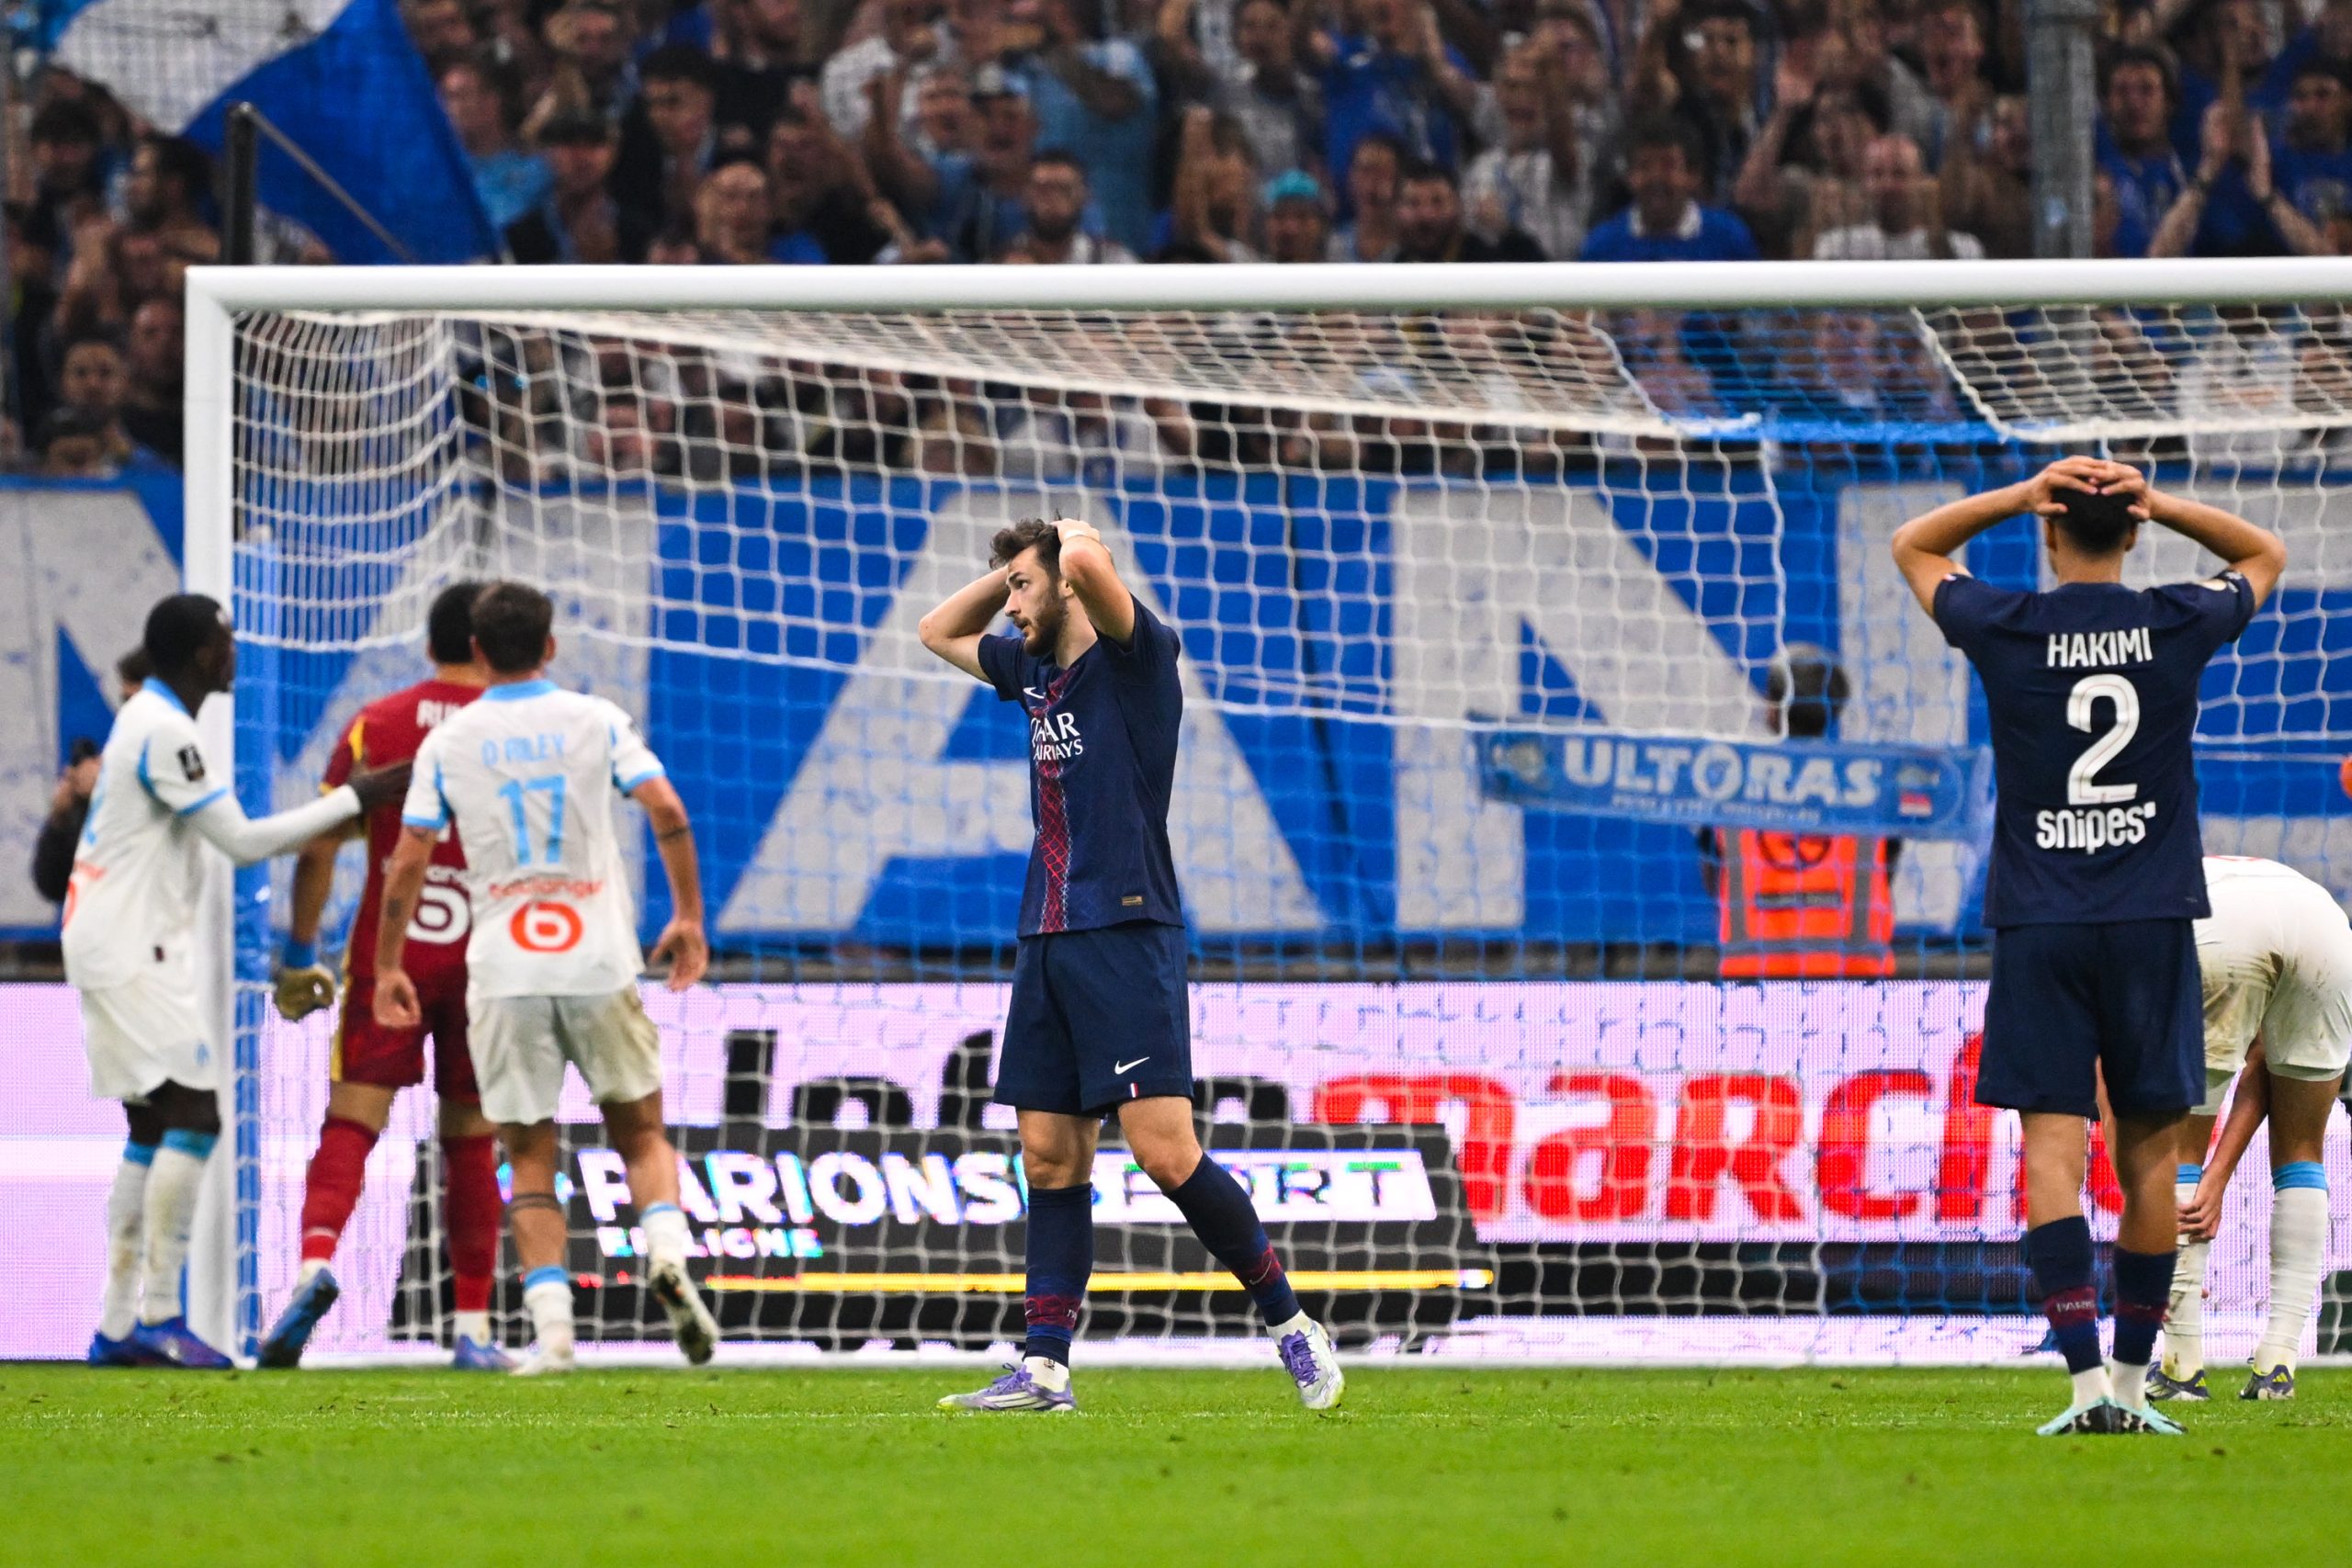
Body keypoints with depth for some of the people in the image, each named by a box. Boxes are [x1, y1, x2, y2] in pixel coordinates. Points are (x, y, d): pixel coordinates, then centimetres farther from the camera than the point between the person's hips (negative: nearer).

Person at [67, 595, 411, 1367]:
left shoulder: (144, 719, 16)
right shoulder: (164, 732, -16)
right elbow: (244, 842, -16)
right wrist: (354, 800, -12)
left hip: (126, 949, 10)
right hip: (133, 949, -10)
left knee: (152, 1130, 11)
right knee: (193, 1117, -13)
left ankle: (118, 1325, 10)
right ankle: (159, 1317, -16)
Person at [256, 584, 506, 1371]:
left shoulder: (375, 725, 3)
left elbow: (319, 846, 1)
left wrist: (298, 955, 8)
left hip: (386, 953, -1)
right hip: (482, 963, 1)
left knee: (350, 1123, -4)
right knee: (470, 1146, 10)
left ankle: (316, 1260, -31)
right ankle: (474, 1328, 10)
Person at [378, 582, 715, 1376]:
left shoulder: (447, 742, 2)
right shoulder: (595, 720, 3)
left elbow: (407, 865, 1)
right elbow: (669, 813, -5)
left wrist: (387, 968, 11)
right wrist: (688, 917, 6)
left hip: (504, 974, 0)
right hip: (600, 963, 0)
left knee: (530, 1156, 5)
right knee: (640, 1131, 13)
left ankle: (551, 1323, -6)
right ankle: (668, 1253, -13)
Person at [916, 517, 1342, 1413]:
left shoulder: (1134, 658, -6)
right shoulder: (1035, 671, 18)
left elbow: (1089, 565, -26)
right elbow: (937, 633, 34)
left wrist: (1075, 542, -3)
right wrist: (1010, 569, 20)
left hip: (1126, 935, -8)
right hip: (1048, 939, 8)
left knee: (1165, 1152, -14)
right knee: (1050, 1160, 4)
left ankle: (1290, 1323, -3)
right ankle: (1044, 1367, 3)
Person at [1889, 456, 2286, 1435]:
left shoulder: (2007, 629, -3)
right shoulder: (2180, 626, 0)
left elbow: (1912, 545, 17)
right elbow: (2265, 555, 22)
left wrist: (2019, 496, 3)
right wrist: (2157, 503, 6)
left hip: (2039, 926, -1)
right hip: (2154, 922, 1)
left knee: (2052, 1144, -6)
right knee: (2148, 1151, 9)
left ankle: (2087, 1383, -19)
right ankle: (2132, 1383, 13)